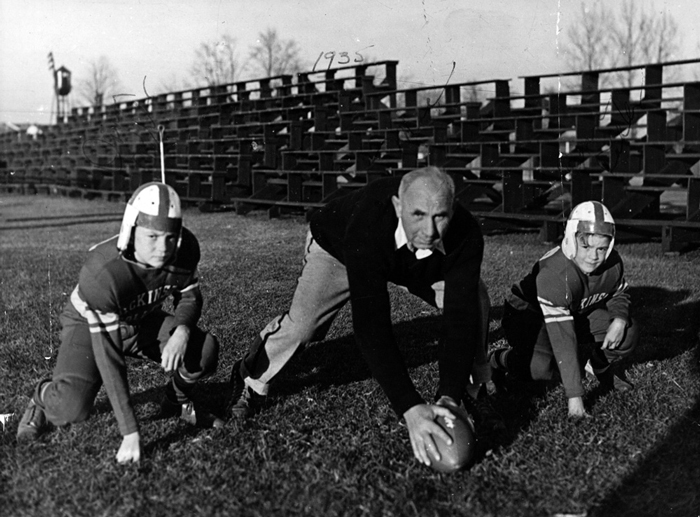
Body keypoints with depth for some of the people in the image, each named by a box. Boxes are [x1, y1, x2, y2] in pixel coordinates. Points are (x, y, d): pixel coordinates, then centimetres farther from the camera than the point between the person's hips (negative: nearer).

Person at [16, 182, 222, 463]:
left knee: (205, 350, -21)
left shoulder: (184, 249, -25)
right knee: (71, 408, -28)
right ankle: (43, 398, 11)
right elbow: (109, 358, -38)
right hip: (91, 324, -4)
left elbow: (189, 295, -3)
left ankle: (178, 401, 12)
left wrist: (181, 331, -27)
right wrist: (130, 433, -37)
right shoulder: (102, 273, -39)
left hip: (143, 321, 5)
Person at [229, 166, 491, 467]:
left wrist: (449, 399, -49)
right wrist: (410, 408, -58)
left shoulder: (466, 235, -38)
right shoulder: (366, 230, -47)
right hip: (337, 247, -2)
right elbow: (371, 325, -51)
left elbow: (460, 317, -38)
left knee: (473, 299, -17)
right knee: (302, 322, -19)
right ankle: (251, 380, 13)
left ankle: (476, 389, 9)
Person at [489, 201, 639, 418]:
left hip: (578, 314, 6)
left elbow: (619, 294, 7)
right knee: (540, 368, -34)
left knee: (628, 333, -14)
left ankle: (600, 366, 17)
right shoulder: (553, 275, -39)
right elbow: (563, 340, -41)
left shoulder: (613, 264, -19)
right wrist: (574, 396, -42)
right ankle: (498, 360, -1)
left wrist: (619, 319, -19)